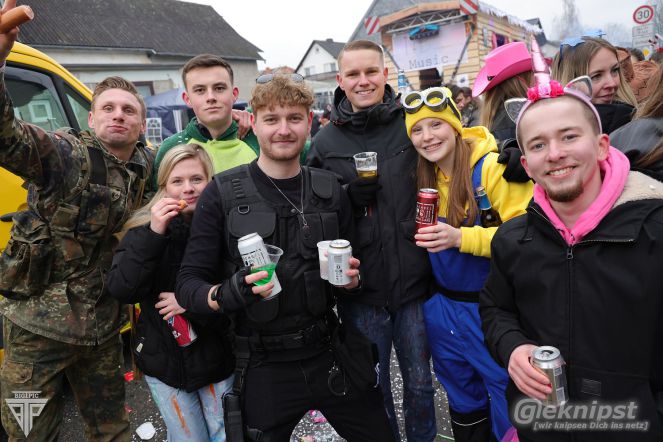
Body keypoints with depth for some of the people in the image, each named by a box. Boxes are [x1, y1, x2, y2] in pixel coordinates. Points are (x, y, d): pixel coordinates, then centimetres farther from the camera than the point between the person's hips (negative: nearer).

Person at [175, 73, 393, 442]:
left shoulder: (330, 191, 0)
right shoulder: (222, 195, -9)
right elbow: (188, 283, -8)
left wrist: (351, 280, -11)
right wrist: (227, 294, -28)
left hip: (331, 355, 4)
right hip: (262, 367, -3)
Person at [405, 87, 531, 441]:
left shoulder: (491, 167, -17)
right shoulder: (423, 178, 2)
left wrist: (461, 238, -29)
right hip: (442, 306, 6)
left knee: (507, 401, 10)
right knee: (463, 399, 24)